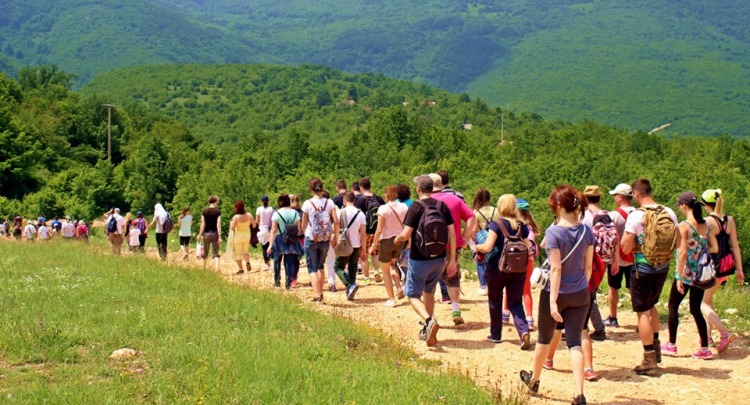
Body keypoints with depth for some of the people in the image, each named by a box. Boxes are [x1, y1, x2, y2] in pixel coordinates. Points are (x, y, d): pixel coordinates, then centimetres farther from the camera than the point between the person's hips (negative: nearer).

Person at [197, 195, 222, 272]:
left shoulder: (204, 211, -2)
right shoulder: (218, 211, -6)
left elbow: (203, 224, -4)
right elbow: (218, 224, -11)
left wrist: (200, 235, 1)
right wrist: (219, 236, -12)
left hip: (207, 233, 1)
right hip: (215, 233, -1)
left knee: (205, 252, 16)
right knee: (215, 252, 0)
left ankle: (204, 268, 28)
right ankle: (217, 268, -15)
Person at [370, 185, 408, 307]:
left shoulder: (383, 208, -14)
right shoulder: (404, 207, -2)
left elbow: (379, 229, -15)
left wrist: (374, 245, -6)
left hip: (386, 240, -4)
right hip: (400, 240, 5)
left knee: (385, 270, 10)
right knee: (393, 264, 29)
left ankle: (392, 299, 9)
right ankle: (399, 288, 8)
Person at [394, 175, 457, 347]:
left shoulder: (416, 207, -12)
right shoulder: (442, 206, 2)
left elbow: (406, 234, -17)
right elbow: (452, 233, 1)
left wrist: (397, 239, 6)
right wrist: (452, 259, 6)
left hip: (419, 259, -5)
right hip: (439, 259, 5)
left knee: (413, 295, 4)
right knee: (428, 292, 22)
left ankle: (429, 321, -22)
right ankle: (427, 330, 27)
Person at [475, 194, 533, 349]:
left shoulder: (495, 225, -11)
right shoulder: (521, 226, 3)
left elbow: (487, 247, -19)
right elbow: (528, 248, 4)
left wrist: (477, 247, 1)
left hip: (497, 269, -3)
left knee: (495, 302, 15)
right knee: (516, 303, 6)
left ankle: (495, 335, 25)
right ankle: (524, 331, -17)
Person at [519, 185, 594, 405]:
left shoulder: (554, 232, -18)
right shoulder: (586, 231, -2)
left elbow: (556, 268, -21)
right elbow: (588, 265, 5)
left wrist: (553, 300, -20)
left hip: (556, 292, -4)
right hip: (580, 295, 4)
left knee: (544, 337, 16)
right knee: (574, 342, 5)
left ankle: (533, 380, 38)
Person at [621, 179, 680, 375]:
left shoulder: (636, 215, -16)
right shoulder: (669, 213, -1)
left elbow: (626, 248, -15)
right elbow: (678, 243, 7)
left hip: (643, 269, -6)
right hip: (663, 268, 6)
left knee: (643, 312, 4)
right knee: (651, 305, 26)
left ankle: (649, 358, 5)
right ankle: (656, 348, 29)